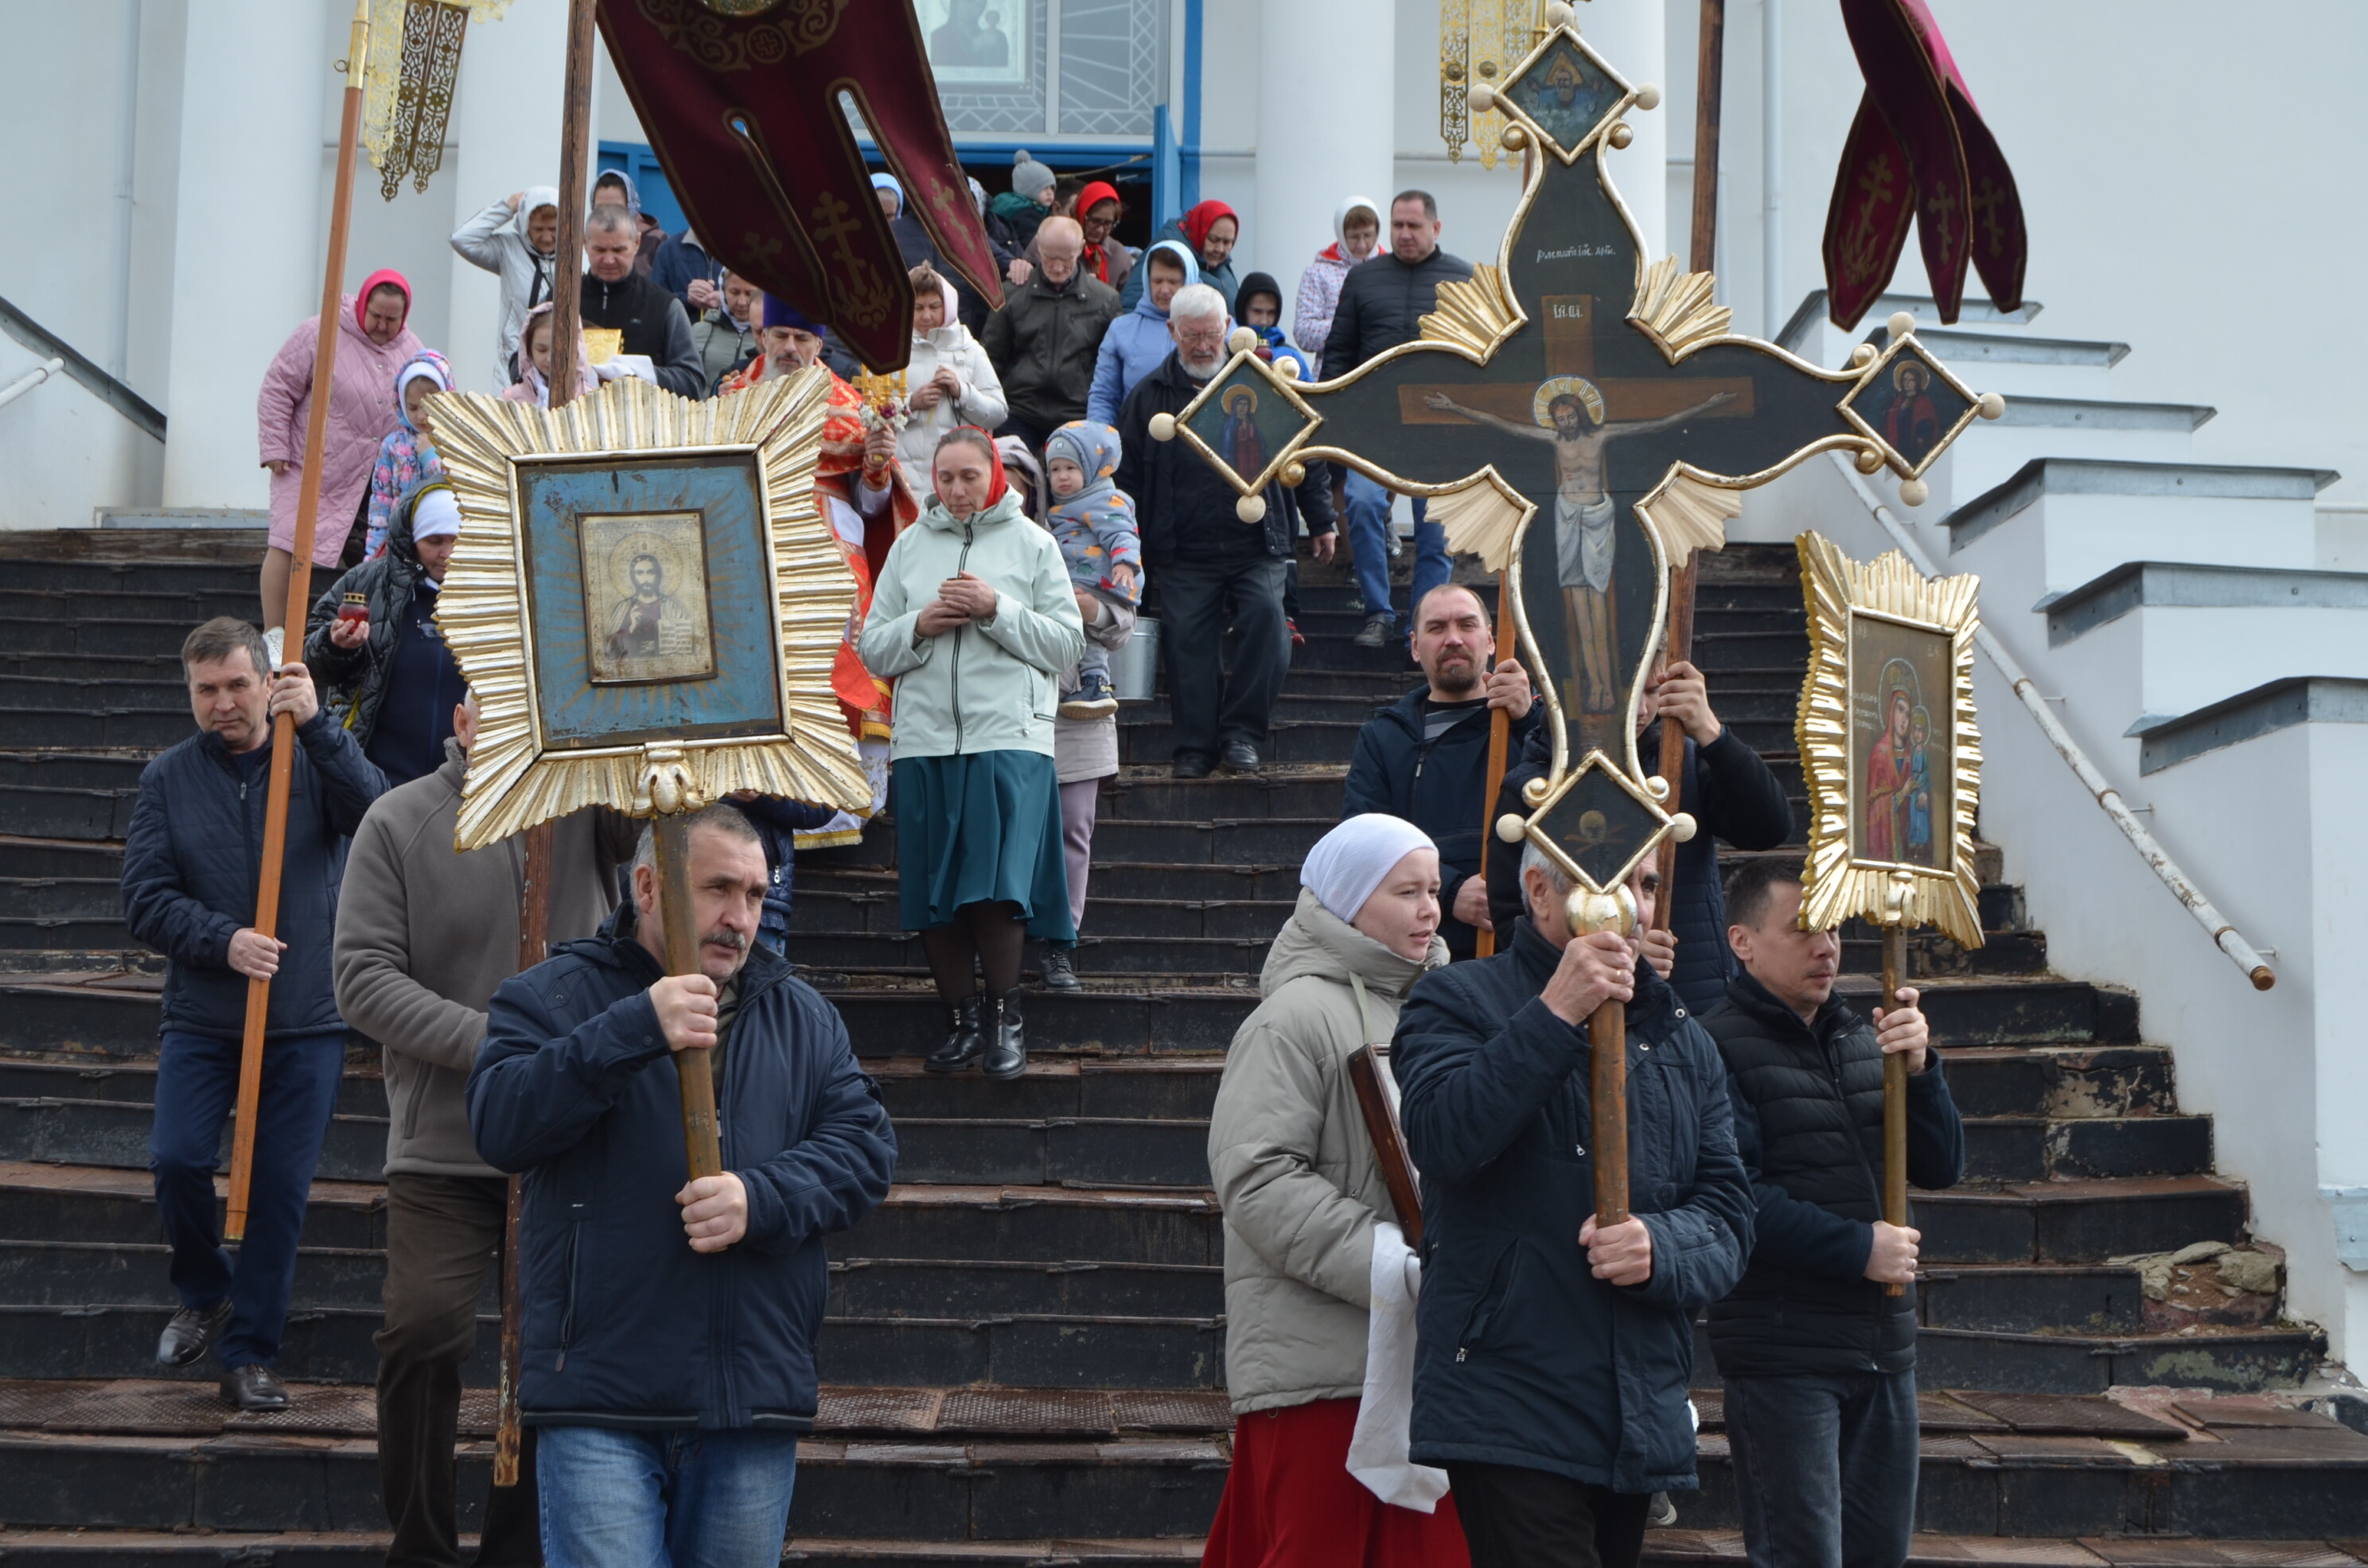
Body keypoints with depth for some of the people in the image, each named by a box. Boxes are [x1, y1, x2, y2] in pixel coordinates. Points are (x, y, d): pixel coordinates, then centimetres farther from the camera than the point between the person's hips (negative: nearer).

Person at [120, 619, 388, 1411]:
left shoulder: (313, 760, 2)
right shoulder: (168, 779, 4)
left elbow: (376, 812, -18)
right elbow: (145, 899, -1)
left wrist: (316, 724, -25)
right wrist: (222, 941, -17)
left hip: (307, 1021, -1)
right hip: (200, 1018, 1)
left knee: (282, 1186, 1)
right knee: (177, 1160, -11)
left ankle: (250, 1352, 14)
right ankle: (204, 1294, 19)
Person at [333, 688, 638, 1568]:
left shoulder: (590, 803, 3)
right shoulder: (399, 821, -1)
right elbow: (364, 979, -6)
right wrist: (490, 1043, -16)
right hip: (442, 1146, -1)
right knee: (424, 1333, -11)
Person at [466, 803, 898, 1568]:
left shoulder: (804, 1018, 16)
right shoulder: (553, 997, 3)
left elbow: (865, 1142, 5)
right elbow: (499, 1124, -14)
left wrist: (761, 1201, -14)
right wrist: (636, 1031, -24)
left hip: (757, 1404, 4)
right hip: (601, 1398, -4)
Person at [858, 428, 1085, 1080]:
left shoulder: (1031, 543, 7)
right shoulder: (909, 545, 14)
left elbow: (1066, 643, 1)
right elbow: (874, 650, 12)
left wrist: (998, 609, -10)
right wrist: (920, 625, -7)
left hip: (1009, 738, -3)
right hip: (924, 739, 3)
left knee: (996, 887, -13)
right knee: (932, 894, 3)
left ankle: (1004, 1015, 4)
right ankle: (964, 1019, 16)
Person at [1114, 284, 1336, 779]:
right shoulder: (1149, 396, 8)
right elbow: (1128, 476, 13)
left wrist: (1320, 520, 13)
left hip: (1257, 547, -1)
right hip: (1184, 556, 1)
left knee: (1266, 614, -20)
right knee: (1187, 638, -4)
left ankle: (1242, 732, -10)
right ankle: (1195, 745, 7)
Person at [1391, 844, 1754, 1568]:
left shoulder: (1683, 1042, 16)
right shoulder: (1459, 1000, -1)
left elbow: (1728, 1216, 9)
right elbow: (1441, 1141, -20)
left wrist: (1660, 1245, -13)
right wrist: (1555, 1016, -24)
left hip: (1642, 1422, 6)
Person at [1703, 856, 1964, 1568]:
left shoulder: (1862, 1039, 12)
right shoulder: (1717, 1047, -11)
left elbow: (1941, 1167, 8)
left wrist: (1918, 1068, -8)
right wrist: (1858, 1249, -17)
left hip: (1884, 1348, 7)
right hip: (1782, 1355, -7)